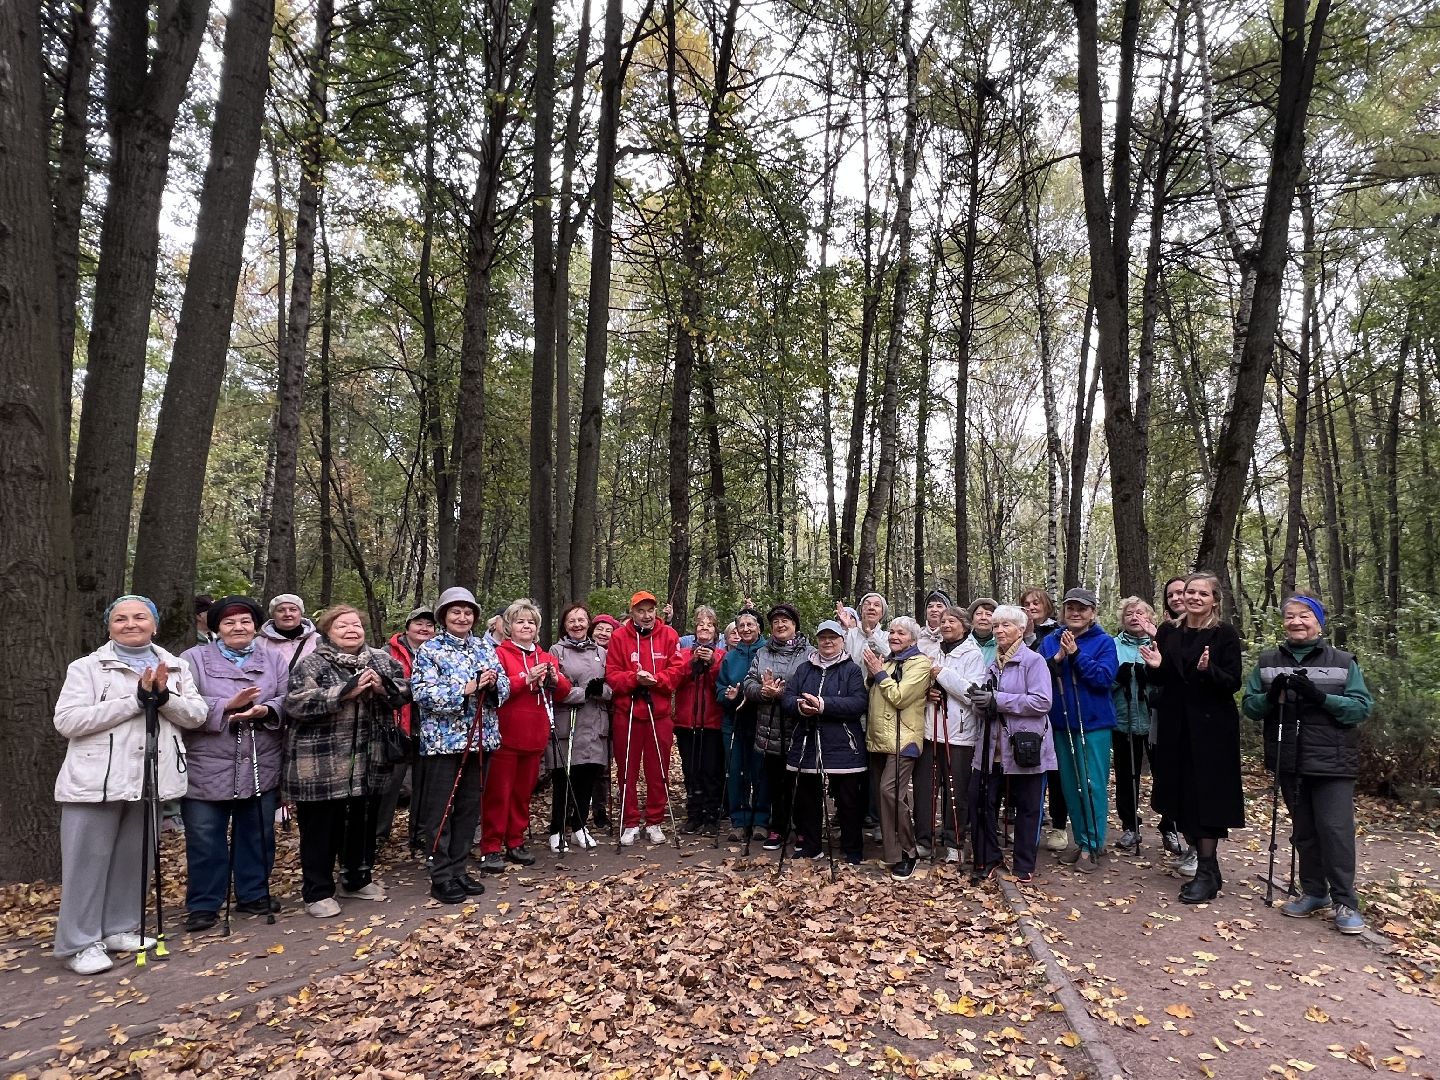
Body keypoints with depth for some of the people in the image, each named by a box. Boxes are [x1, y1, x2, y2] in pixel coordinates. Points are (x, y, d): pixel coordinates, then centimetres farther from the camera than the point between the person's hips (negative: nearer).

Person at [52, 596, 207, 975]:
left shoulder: (176, 667, 8)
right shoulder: (86, 667, -2)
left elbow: (197, 715, 2)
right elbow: (67, 721, -12)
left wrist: (164, 697, -17)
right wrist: (136, 700, -19)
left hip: (150, 779, 4)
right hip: (97, 781, -3)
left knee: (135, 859, 13)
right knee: (88, 861, 2)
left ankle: (120, 929, 27)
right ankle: (79, 943, 14)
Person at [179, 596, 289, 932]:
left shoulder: (273, 661, 9)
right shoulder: (193, 659, 1)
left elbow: (287, 701, 1)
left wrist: (266, 710, -19)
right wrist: (228, 705, -20)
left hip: (261, 768, 3)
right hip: (207, 770, -2)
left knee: (257, 835, 13)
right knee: (205, 839, 6)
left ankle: (253, 895, 28)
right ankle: (204, 905, 20)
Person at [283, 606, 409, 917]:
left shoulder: (380, 660, 7)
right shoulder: (311, 664, -7)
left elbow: (404, 691, 4)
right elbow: (296, 702, -20)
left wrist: (383, 688, -16)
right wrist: (344, 693, -24)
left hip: (368, 762, 5)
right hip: (321, 764, -5)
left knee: (364, 822, 16)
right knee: (320, 828, 6)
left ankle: (357, 879, 34)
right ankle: (318, 891, 20)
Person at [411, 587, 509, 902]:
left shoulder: (485, 647, 10)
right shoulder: (430, 650, -4)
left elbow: (505, 686, 7)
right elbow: (423, 692, -16)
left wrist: (492, 684, -15)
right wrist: (466, 689, -22)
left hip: (478, 738, 5)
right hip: (442, 740, -5)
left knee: (470, 806, 12)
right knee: (440, 808, 2)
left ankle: (458, 869, 24)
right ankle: (441, 877, 12)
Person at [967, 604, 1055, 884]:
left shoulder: (1033, 661, -7)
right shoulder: (993, 664, 16)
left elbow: (1042, 702, -19)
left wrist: (998, 700, -20)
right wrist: (980, 701, -2)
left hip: (1025, 748, -6)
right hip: (991, 747, 6)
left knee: (1026, 808, 6)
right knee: (980, 801, 4)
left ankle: (1024, 867, 21)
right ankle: (989, 859, 21)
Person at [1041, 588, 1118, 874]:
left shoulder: (1104, 642, -4)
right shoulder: (1050, 641, 5)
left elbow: (1105, 677, -17)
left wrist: (1076, 653, -23)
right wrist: (1057, 658, -19)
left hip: (1094, 723, -4)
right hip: (1062, 722, 4)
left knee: (1093, 785, -2)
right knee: (1070, 784, 12)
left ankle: (1092, 845, 8)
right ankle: (1081, 839, 25)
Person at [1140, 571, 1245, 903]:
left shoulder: (1225, 634, -5)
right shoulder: (1168, 632, 8)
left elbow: (1233, 683, -9)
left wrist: (1208, 670, -28)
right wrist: (1155, 666, -10)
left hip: (1212, 728, -5)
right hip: (1175, 726, 5)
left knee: (1206, 797, -4)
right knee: (1182, 795, 7)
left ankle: (1206, 874, 4)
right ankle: (1206, 866, 21)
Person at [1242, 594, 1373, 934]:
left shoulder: (1343, 661, 0)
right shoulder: (1267, 662, 6)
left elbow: (1362, 706, -7)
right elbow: (1250, 706, 4)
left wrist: (1320, 697, -22)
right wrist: (1271, 696, -16)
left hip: (1331, 762, -3)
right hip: (1290, 761, 3)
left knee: (1336, 828, -6)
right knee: (1303, 829, 12)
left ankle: (1345, 902, 6)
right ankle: (1314, 892, 26)